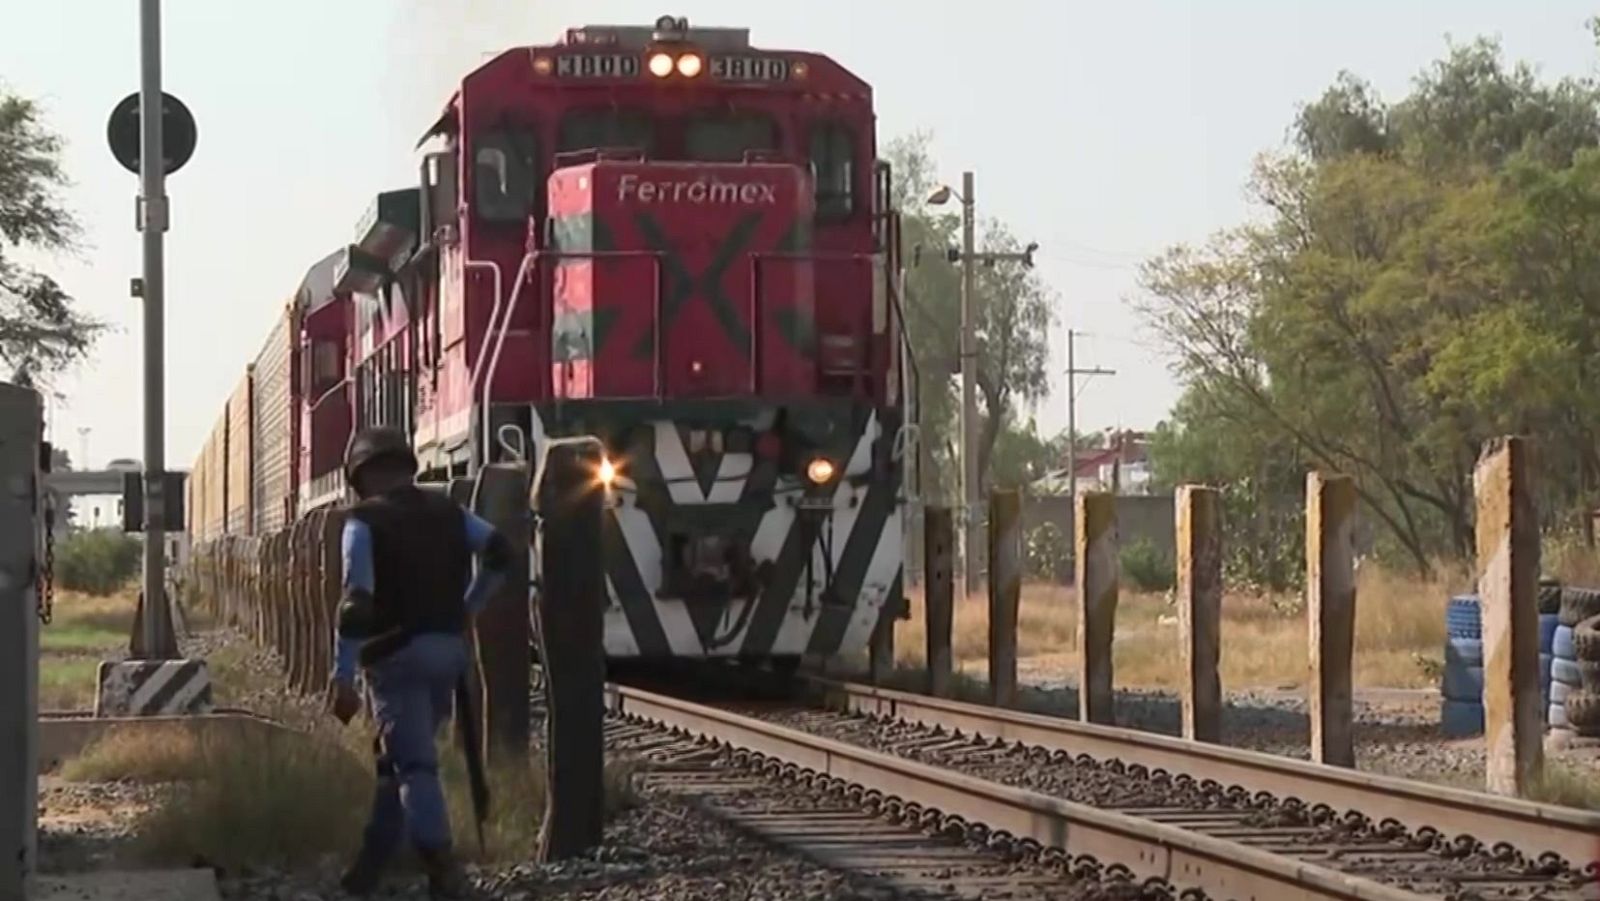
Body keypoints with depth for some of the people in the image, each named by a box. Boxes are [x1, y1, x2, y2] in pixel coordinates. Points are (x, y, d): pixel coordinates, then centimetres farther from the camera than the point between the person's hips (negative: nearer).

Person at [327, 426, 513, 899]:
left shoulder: (364, 521, -6)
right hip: (448, 648, 6)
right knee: (398, 757, 18)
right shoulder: (447, 511, 10)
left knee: (414, 764, -9)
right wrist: (467, 607, 13)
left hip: (398, 653, -6)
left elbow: (356, 602, -15)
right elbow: (499, 552, 3)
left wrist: (343, 675, -15)